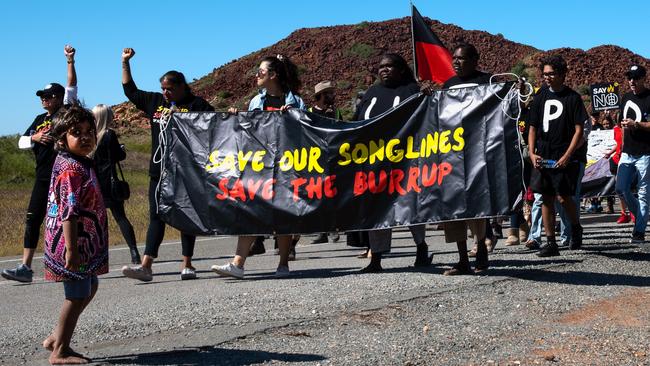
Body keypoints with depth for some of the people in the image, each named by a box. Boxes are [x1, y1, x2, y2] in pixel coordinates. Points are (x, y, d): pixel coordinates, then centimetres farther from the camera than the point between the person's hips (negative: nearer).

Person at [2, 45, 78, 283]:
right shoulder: (40, 119, 16)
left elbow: (71, 87, -7)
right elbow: (21, 142, 17)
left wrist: (70, 61, -14)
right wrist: (35, 138, -4)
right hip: (43, 178, 6)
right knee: (33, 219, 0)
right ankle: (25, 267, -1)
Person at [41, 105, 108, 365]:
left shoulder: (80, 164, 11)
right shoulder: (71, 169, -19)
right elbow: (69, 212, -25)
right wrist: (71, 250, -27)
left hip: (85, 243, 10)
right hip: (75, 244, -10)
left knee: (89, 289, 21)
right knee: (77, 296, 1)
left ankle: (56, 337, 29)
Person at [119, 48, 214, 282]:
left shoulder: (196, 105, -1)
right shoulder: (155, 101, 14)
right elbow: (130, 91, 23)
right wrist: (125, 63, 21)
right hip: (159, 172, 4)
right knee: (156, 217, 1)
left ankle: (187, 265, 13)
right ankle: (146, 266, -3)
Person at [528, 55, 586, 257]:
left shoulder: (572, 97, -3)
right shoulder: (540, 97, 10)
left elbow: (579, 130, -5)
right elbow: (533, 128, 14)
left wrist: (567, 156, -13)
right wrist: (532, 153, 1)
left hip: (565, 159, -4)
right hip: (543, 157, 4)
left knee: (564, 197, -7)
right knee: (546, 198, 3)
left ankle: (576, 227, 22)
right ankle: (550, 242, 9)